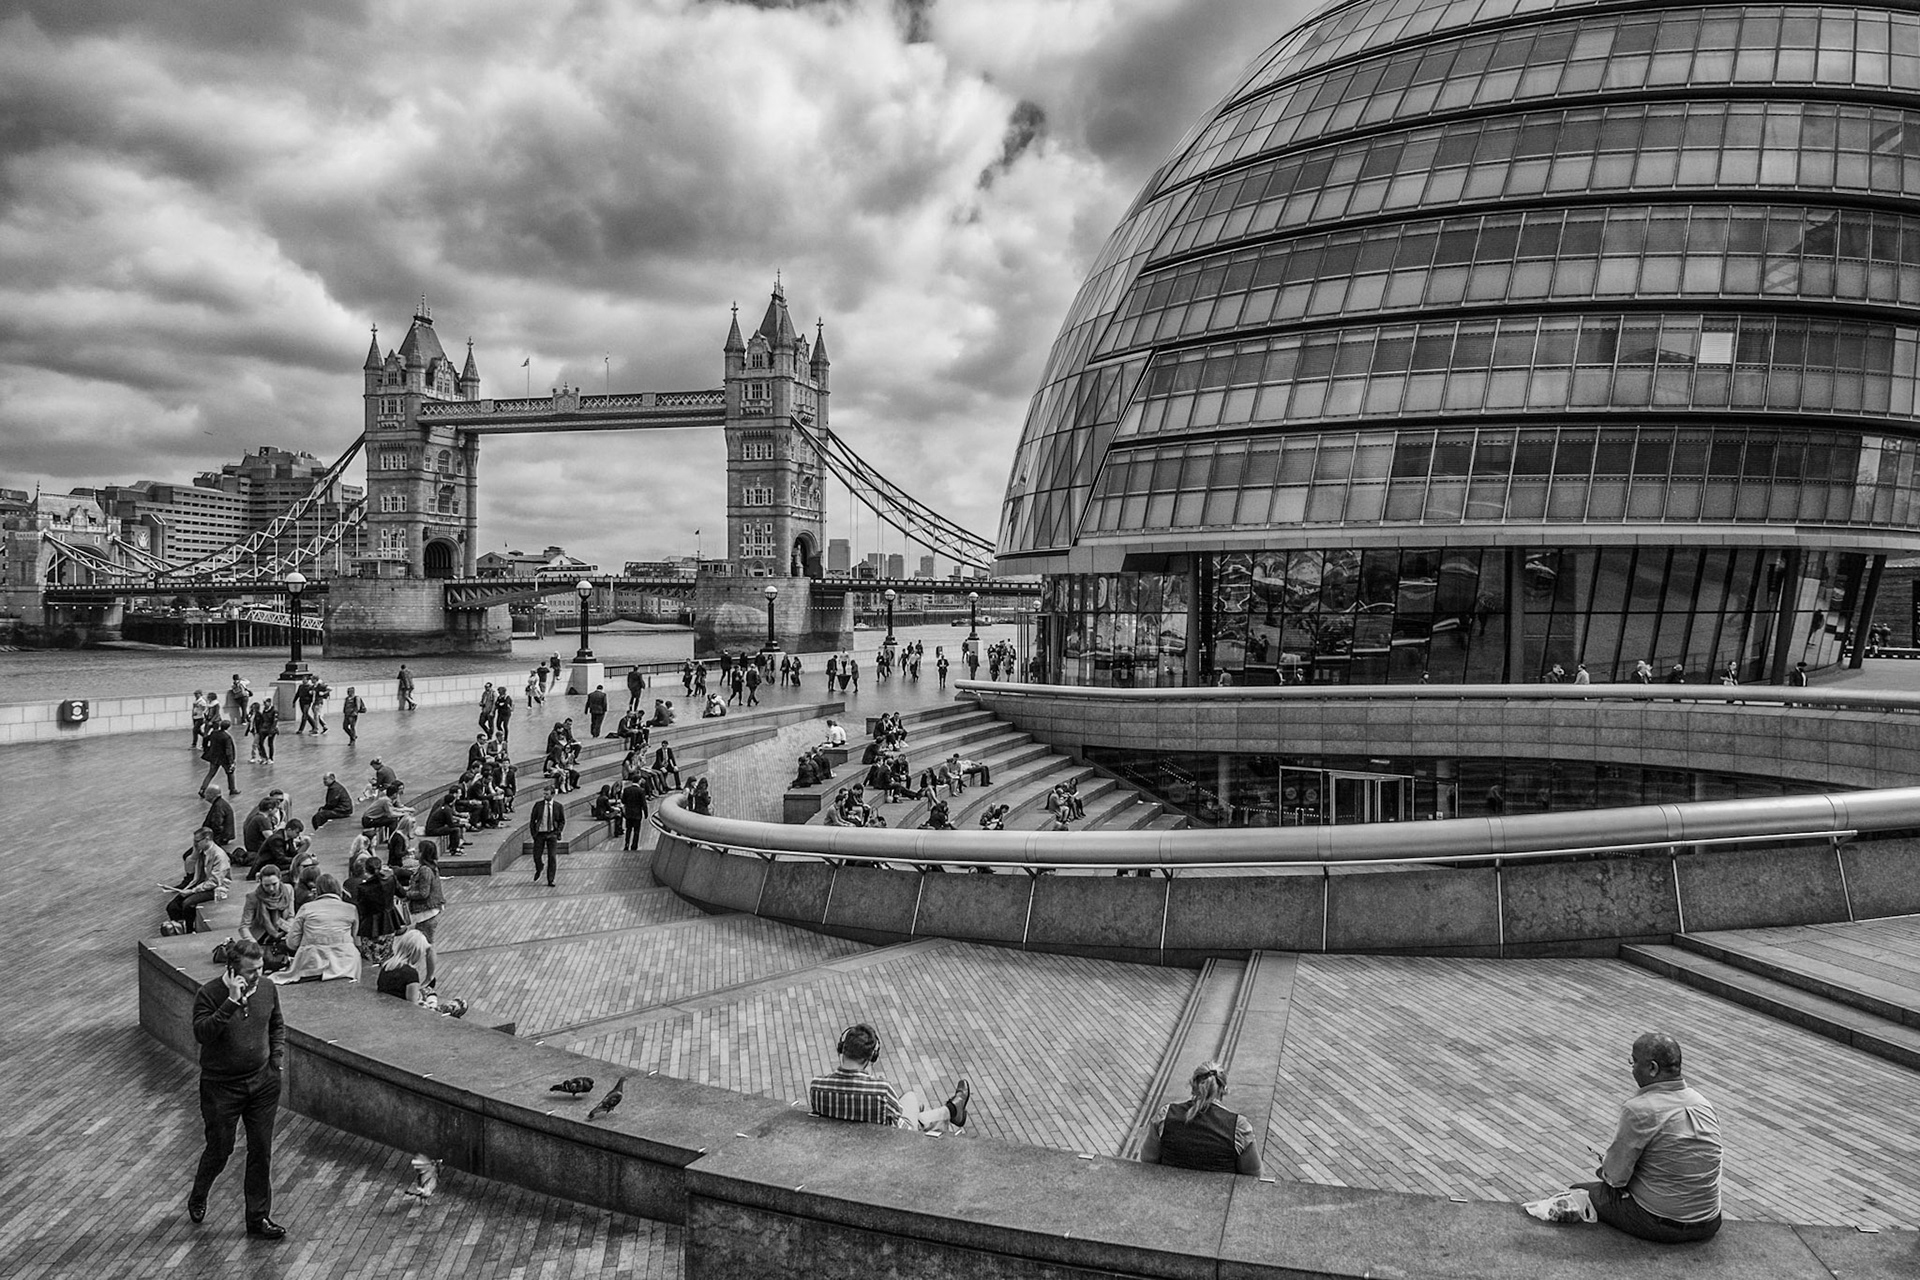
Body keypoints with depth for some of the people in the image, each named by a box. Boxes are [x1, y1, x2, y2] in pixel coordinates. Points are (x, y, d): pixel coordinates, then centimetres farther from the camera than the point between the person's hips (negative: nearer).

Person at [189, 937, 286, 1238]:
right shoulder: (209, 995, -16)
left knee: (261, 1151, 6)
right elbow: (201, 1034, -29)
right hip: (221, 1087, -3)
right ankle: (197, 1198, 42)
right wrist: (232, 1002, -34)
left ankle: (258, 1218, 19)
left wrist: (278, 1056, 3)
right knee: (220, 1150, 10)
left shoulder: (267, 989, -2)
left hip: (263, 1083, 4)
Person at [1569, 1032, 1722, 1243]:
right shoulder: (1705, 1104, 1)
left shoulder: (1639, 1109, -21)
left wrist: (1604, 1170, 8)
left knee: (1578, 1193, 8)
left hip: (1661, 1224, -7)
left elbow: (1616, 1176, -15)